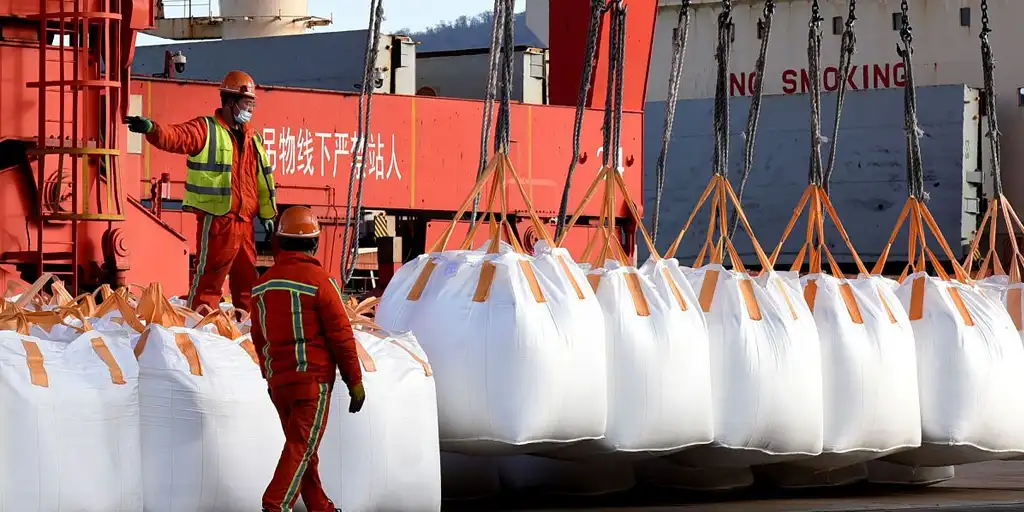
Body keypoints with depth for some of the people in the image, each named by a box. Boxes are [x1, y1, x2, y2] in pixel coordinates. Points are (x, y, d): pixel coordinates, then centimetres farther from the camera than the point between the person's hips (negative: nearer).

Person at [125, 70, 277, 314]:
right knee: (208, 278, -7)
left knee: (247, 279, 14)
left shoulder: (253, 137, 16)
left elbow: (264, 176, 22)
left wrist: (267, 214, 20)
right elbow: (175, 137, -23)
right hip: (216, 221, -7)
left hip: (244, 221, 7)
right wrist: (151, 129, -44)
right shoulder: (205, 129, -6)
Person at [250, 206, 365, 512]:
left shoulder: (263, 285, 6)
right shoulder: (319, 281, -13)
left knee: (302, 447, 17)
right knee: (300, 448, -7)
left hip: (278, 381, 6)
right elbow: (342, 337, -11)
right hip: (313, 379, -6)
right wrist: (355, 381, -3)